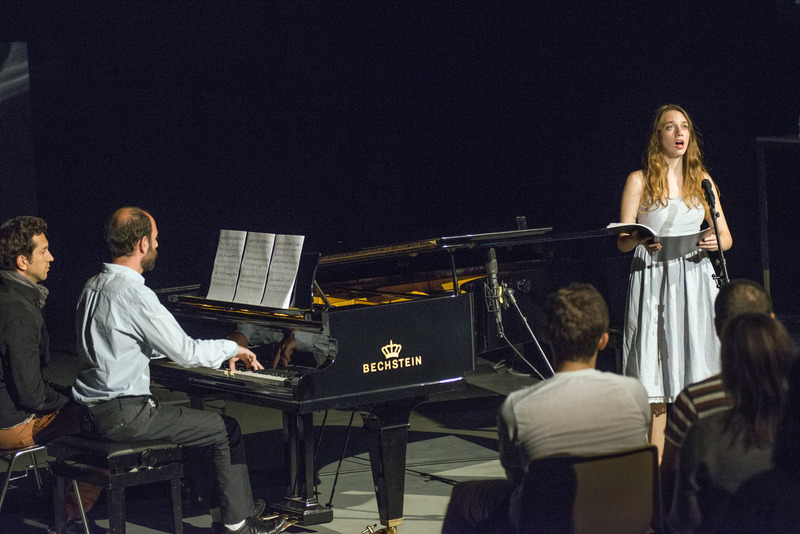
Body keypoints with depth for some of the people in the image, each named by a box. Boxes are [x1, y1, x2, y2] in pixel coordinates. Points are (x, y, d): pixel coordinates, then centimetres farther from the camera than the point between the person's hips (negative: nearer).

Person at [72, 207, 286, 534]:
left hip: (94, 410, 10)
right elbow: (185, 353, -18)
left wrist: (222, 352, 20)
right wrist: (231, 348, 0)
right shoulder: (134, 294, -20)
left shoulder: (95, 286, 10)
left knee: (198, 422, 27)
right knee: (226, 429, 2)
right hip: (124, 415, -10)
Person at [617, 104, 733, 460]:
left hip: (695, 280, 3)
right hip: (653, 280, -3)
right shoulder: (640, 180, 3)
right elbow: (622, 241, -1)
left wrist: (714, 242, -12)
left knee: (696, 366, -1)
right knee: (656, 374, -6)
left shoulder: (702, 180, 12)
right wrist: (642, 240, -24)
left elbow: (727, 236, 11)